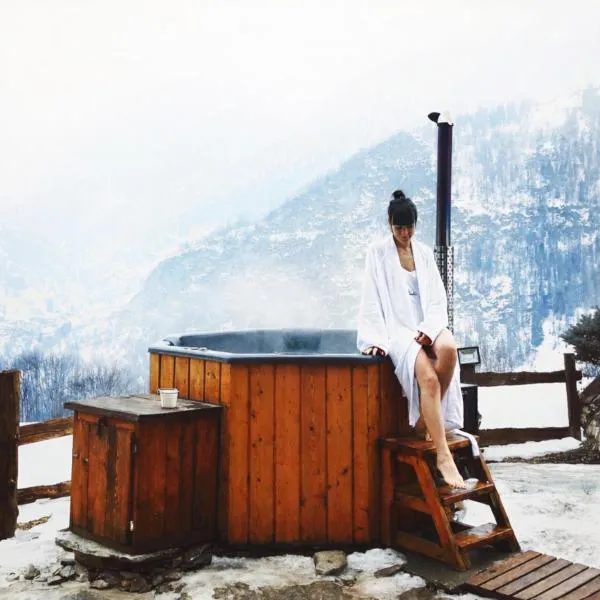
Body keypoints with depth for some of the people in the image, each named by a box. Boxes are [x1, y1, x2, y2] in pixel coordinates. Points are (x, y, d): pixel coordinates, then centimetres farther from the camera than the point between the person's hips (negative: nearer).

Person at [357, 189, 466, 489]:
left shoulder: (424, 253, 15)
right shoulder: (377, 251, 4)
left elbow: (437, 299, 10)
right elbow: (371, 299, 0)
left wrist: (429, 328, -9)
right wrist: (376, 339, -12)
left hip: (426, 326, 4)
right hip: (397, 328, -4)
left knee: (449, 349, -33)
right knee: (428, 376, -31)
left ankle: (425, 420, -15)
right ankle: (443, 456, -30)